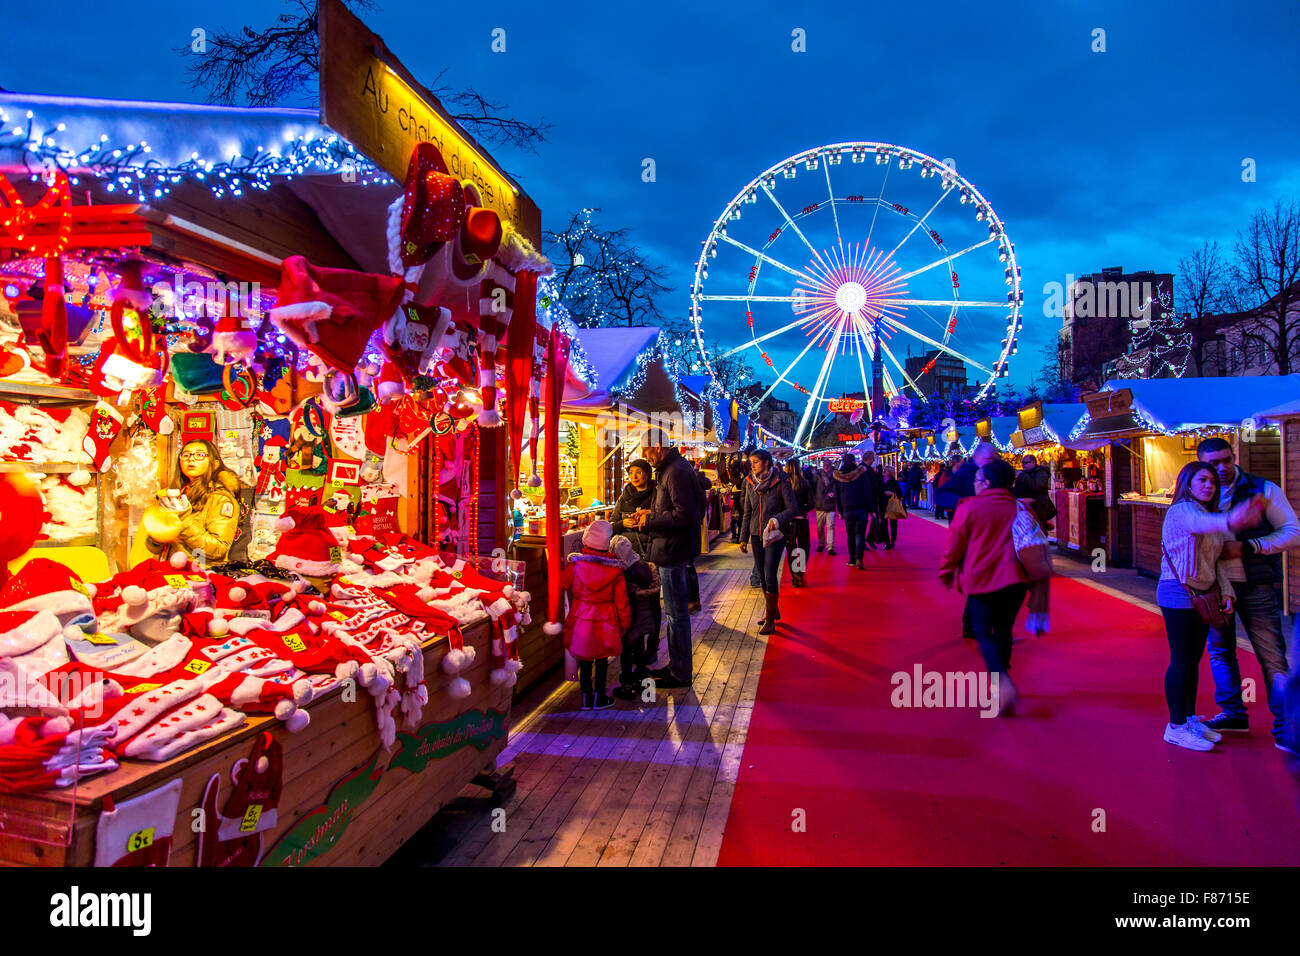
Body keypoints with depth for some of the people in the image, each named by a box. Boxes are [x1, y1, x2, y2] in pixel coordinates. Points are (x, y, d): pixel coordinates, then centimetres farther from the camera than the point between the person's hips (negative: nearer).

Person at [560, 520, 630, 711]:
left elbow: (561, 584, 1)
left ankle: (586, 697, 23)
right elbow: (621, 599, -5)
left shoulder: (576, 564, -12)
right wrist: (625, 623, 7)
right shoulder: (615, 569, -12)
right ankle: (599, 697, 21)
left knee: (584, 659, 15)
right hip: (605, 622, -1)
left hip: (581, 620, 1)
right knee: (602, 659, 14)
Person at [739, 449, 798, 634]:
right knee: (762, 577, 10)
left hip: (775, 535, -5)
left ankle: (770, 619, 0)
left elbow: (793, 509, -8)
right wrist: (743, 537, 11)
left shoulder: (780, 482, -9)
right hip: (756, 535, 5)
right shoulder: (751, 484, 6)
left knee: (770, 575, -9)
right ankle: (772, 610, 28)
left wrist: (778, 519, -24)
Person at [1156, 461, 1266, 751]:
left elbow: (1215, 560, 16)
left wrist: (1226, 591, 1)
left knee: (1193, 659, 14)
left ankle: (1190, 718, 25)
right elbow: (1199, 523, -37)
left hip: (1203, 595, 8)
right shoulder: (1180, 511, -12)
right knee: (1181, 660, -4)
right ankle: (1176, 726, 3)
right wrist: (1229, 521, -58)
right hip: (1178, 594, -8)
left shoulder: (1210, 515, 15)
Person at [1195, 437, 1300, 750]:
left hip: (1255, 586, -3)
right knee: (1220, 650, 12)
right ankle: (1232, 713, 28)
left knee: (1272, 657, -3)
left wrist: (1245, 547, -17)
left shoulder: (1263, 490, -3)